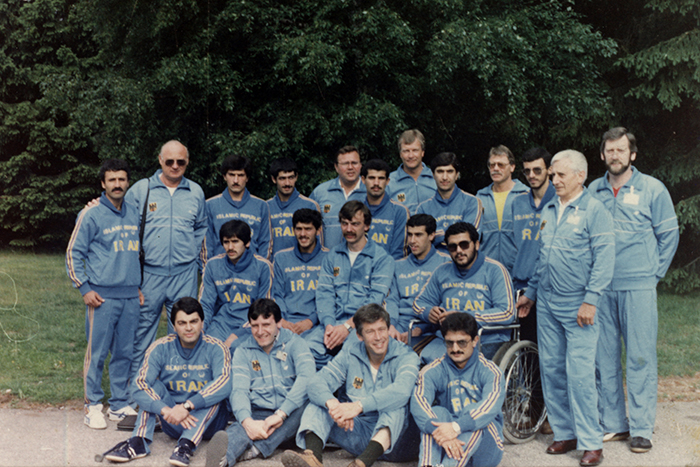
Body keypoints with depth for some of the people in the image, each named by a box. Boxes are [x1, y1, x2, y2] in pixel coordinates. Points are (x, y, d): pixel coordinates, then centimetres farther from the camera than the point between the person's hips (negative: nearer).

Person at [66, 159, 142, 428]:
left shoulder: (134, 214, 12)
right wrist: (84, 289, -7)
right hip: (102, 296, -5)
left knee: (124, 353, 9)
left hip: (130, 296, 5)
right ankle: (93, 406, 10)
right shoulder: (91, 215, -4)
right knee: (97, 353, -2)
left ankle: (120, 404, 20)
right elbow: (73, 254, -2)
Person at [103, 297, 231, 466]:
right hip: (172, 422, 2)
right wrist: (167, 411, -36)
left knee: (214, 392, -28)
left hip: (207, 421, -2)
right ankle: (139, 442, -27)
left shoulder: (215, 348, -12)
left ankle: (187, 445, -40)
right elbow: (139, 386, -19)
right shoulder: (161, 348, -7)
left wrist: (187, 405, -41)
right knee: (153, 384, -17)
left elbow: (224, 384, -30)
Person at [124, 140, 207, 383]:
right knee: (143, 327, 4)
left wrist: (195, 252, 10)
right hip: (149, 273, -2)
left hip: (185, 274, 2)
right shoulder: (140, 189, 2)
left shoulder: (195, 192, 9)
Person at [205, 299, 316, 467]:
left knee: (308, 404, -35)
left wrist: (281, 414, -27)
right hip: (258, 413, 1)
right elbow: (239, 389, -3)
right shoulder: (243, 351, 12)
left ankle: (255, 448, -47)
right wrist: (247, 421, -27)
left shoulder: (295, 343, 6)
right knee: (241, 426, -34)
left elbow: (307, 378, -12)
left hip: (291, 415, 0)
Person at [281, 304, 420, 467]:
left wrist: (359, 405, -40)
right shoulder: (350, 354, 5)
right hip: (357, 433, 4)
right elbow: (317, 383, -9)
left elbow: (402, 391, -27)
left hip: (393, 434, -3)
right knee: (320, 400, -11)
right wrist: (332, 403, -33)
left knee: (396, 405, -32)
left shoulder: (406, 356, -5)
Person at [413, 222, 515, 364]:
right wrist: (429, 312, -2)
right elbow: (419, 302, 24)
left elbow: (507, 312, -10)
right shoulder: (442, 272, 14)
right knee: (425, 357, -27)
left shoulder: (494, 270, -1)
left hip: (487, 341, -4)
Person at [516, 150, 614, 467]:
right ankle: (564, 434, 20)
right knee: (551, 369, 9)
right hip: (547, 305, 7)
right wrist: (530, 292, 20)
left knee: (579, 373, -8)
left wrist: (590, 300, -16)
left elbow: (604, 259, -11)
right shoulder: (548, 210, 14)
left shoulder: (594, 210, -5)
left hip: (578, 308, -6)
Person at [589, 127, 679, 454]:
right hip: (600, 287, 3)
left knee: (640, 358, -1)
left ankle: (641, 429, 8)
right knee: (604, 358, 7)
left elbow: (669, 234, 5)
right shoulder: (593, 191, 9)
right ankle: (612, 423, 19)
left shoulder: (652, 189, 1)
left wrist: (654, 272, 3)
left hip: (638, 286, -3)